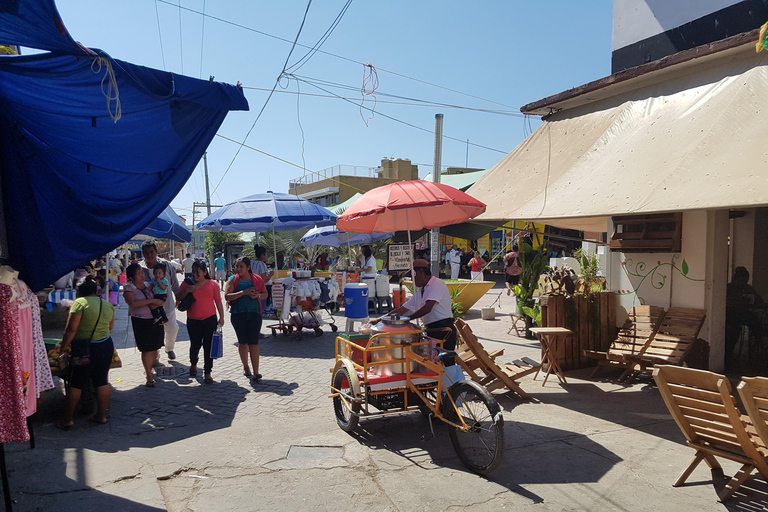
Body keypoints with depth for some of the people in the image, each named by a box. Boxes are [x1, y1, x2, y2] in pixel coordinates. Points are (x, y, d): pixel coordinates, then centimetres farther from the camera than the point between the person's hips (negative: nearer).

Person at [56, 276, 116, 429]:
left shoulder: (80, 303, -12)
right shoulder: (108, 305, 6)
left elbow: (71, 329, -15)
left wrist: (63, 347, -4)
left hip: (84, 349, -5)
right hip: (106, 346, 5)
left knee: (76, 384, 6)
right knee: (102, 382, 13)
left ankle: (67, 420, 15)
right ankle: (101, 415, 21)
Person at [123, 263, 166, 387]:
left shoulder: (148, 285, 9)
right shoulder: (128, 288, -4)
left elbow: (161, 300, 11)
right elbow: (133, 303, -22)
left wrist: (156, 304, -11)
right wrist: (152, 301, -21)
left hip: (155, 320, 4)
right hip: (140, 322, -4)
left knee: (155, 348, 7)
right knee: (146, 349, -3)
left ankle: (149, 370, 27)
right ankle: (149, 376, 7)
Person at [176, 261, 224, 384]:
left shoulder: (212, 284, 1)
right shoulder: (187, 283, 4)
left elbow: (218, 302, 5)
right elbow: (178, 298, 4)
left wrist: (221, 317, 4)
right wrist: (187, 290, -14)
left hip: (210, 320, -1)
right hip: (193, 321, 1)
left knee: (208, 346, 0)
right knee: (195, 345, 5)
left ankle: (207, 373, 13)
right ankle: (193, 363, 39)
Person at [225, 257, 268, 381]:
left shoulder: (257, 279, 6)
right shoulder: (233, 280, 2)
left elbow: (265, 294, 14)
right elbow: (227, 296, -10)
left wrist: (258, 295, -8)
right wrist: (244, 292, -20)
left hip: (254, 313, -1)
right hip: (238, 314, 1)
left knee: (253, 343, -6)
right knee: (242, 342, 11)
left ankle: (256, 372, -4)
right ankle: (245, 367, 29)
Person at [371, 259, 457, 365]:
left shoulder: (437, 284, -10)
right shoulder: (420, 292, 17)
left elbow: (427, 308, -20)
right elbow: (402, 309, 20)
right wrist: (379, 320, 16)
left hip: (444, 331, -9)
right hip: (432, 331, 9)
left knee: (446, 365, -9)